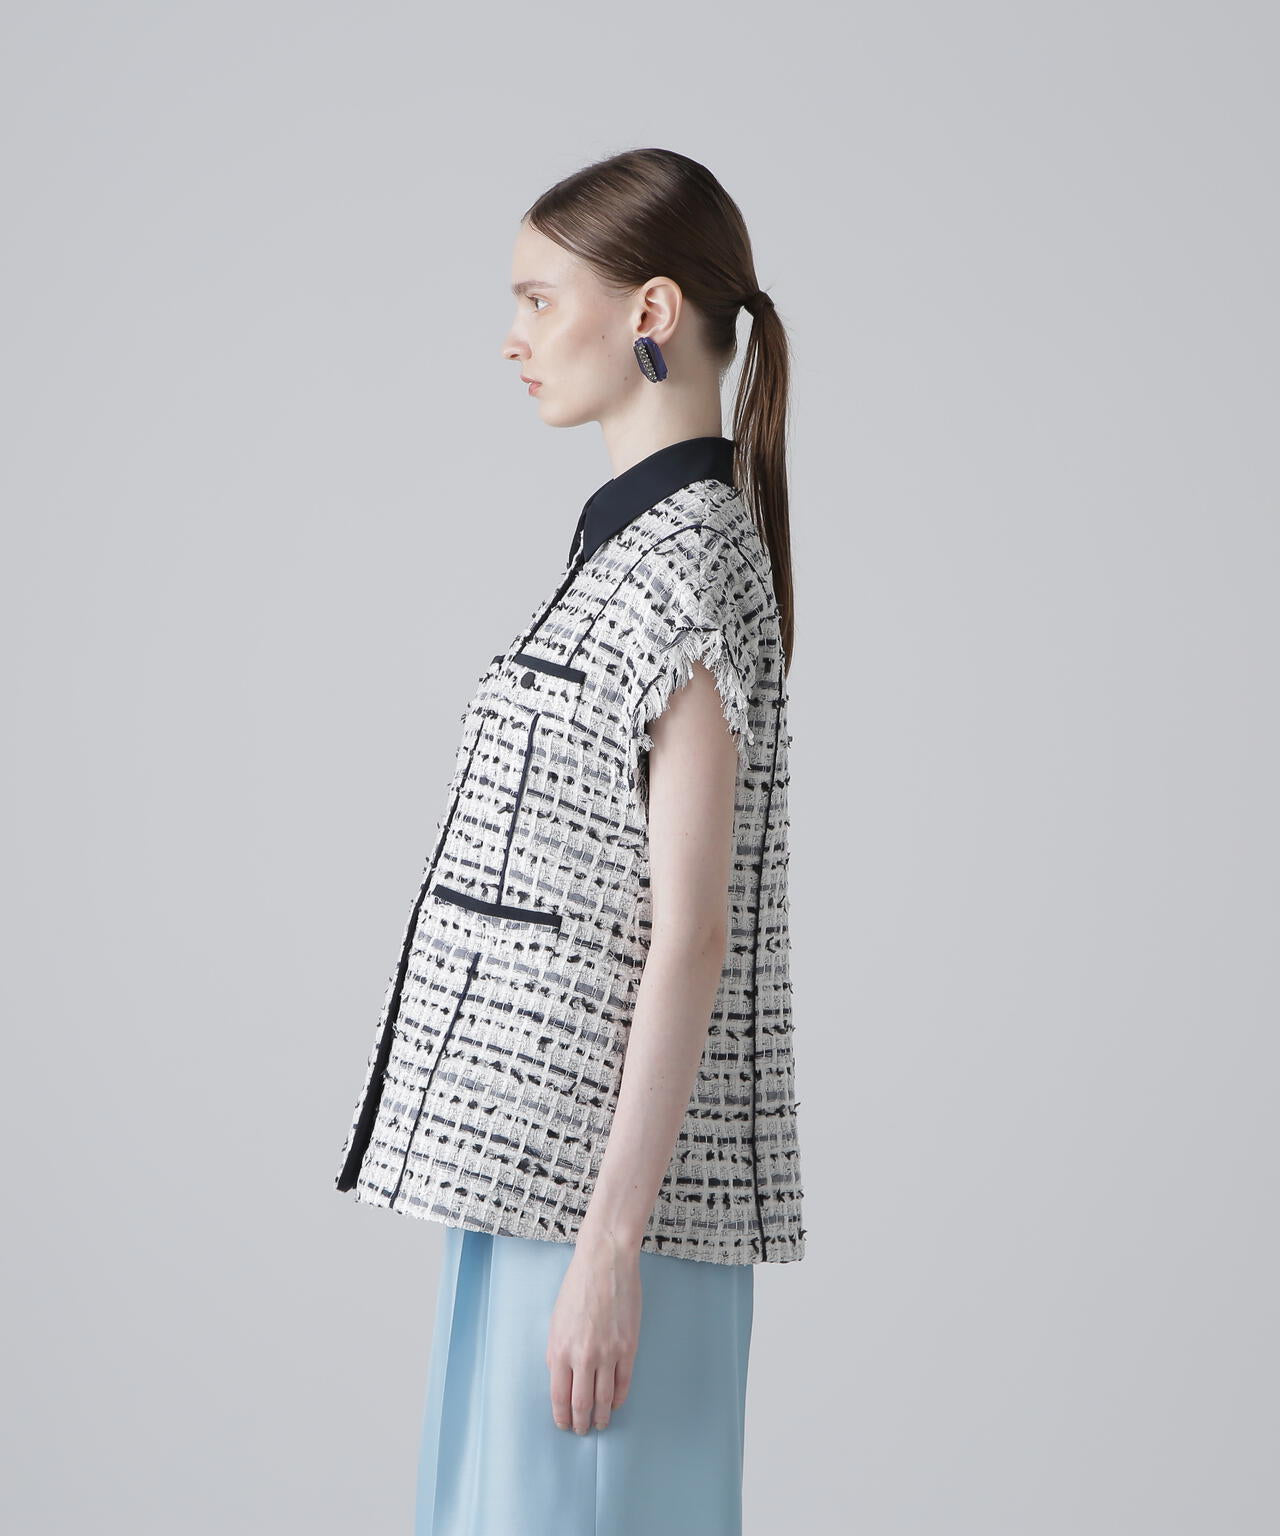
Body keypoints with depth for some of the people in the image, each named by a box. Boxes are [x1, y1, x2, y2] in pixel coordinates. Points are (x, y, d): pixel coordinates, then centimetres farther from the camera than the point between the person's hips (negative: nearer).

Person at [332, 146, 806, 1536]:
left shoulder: (686, 563, -16)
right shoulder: (637, 540, 14)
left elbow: (690, 935, -20)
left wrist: (610, 1241, -21)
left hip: (601, 1170, -9)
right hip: (530, 1156, 9)